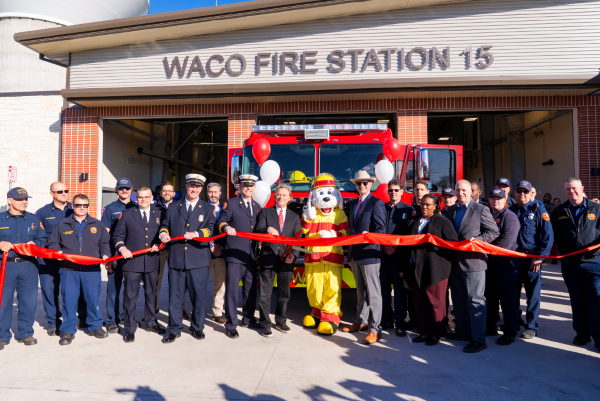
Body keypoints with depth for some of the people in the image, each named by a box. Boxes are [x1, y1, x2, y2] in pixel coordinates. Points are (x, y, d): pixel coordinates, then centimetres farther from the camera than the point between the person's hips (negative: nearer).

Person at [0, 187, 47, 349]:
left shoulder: (34, 219, 11)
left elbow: (42, 239, 10)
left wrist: (34, 244, -10)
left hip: (28, 265, 2)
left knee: (28, 301, 5)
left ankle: (25, 333, 18)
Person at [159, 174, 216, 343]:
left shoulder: (208, 208, 10)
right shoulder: (173, 208, 16)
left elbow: (211, 229, -1)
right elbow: (165, 225, 19)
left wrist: (196, 233, -18)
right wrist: (163, 233, -3)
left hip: (199, 260, -1)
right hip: (176, 259, 2)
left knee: (198, 296, 6)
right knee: (175, 297, 6)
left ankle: (197, 327, 24)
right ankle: (174, 329, 20)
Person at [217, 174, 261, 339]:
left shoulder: (257, 206, 17)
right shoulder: (230, 203, 1)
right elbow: (221, 221, -11)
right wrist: (226, 227, -32)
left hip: (251, 254, 6)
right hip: (234, 253, -5)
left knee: (250, 288, 14)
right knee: (232, 288, -4)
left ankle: (248, 319, 29)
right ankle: (231, 324, 6)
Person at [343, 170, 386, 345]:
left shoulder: (376, 203, -7)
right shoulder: (352, 203, 15)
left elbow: (381, 229, -14)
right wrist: (350, 248, 15)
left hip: (369, 253, -7)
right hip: (355, 253, 8)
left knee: (373, 292, -2)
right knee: (360, 290, 19)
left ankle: (375, 329, 4)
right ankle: (360, 321, 31)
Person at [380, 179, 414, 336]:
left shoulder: (408, 210, 5)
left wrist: (397, 246, -10)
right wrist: (384, 245, -2)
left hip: (399, 254, -3)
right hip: (382, 253, 3)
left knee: (400, 289, -1)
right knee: (384, 288, 7)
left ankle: (400, 322, 8)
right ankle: (386, 320, 18)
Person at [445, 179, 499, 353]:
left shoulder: (481, 209, -4)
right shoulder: (451, 210, 13)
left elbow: (494, 231, -5)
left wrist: (477, 240, -17)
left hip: (473, 259, -6)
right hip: (456, 260, 7)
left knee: (475, 299, -4)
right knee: (458, 299, 15)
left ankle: (479, 339, 4)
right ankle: (464, 331, 29)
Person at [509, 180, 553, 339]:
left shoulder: (538, 210, -3)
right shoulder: (511, 211, 9)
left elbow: (548, 236, -7)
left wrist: (539, 257, -13)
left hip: (532, 258, -4)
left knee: (533, 294, 3)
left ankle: (531, 327, 15)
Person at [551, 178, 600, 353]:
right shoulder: (559, 212, 9)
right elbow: (553, 234, 14)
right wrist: (560, 249, 6)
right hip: (570, 262, 2)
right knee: (577, 300, 10)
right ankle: (582, 333, 23)